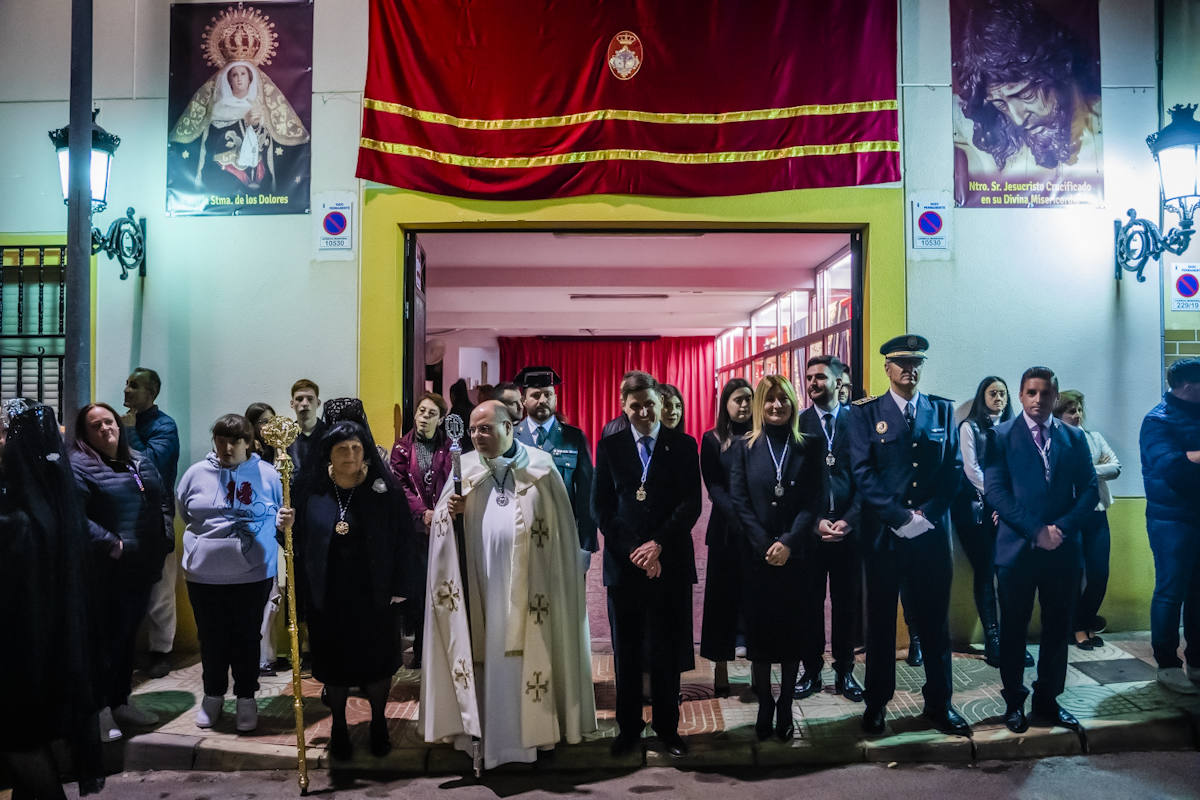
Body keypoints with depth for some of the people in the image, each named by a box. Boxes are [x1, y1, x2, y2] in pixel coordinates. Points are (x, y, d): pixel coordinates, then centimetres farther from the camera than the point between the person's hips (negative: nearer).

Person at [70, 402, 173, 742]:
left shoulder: (141, 461, 13)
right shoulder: (79, 466, -9)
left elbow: (164, 500, 18)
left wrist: (165, 537, 4)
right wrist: (111, 544, -22)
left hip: (143, 567, 7)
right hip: (109, 571, -7)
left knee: (129, 636, 17)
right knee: (107, 637, 0)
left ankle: (121, 701, 30)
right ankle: (100, 709, 13)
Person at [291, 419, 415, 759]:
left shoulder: (385, 492, -6)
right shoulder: (313, 495, -1)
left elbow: (403, 540, -6)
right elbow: (300, 544, 1)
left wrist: (400, 587, -8)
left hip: (373, 596, -1)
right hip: (327, 598, 1)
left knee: (377, 661, 11)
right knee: (334, 663, 13)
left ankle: (378, 723, 31)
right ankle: (338, 725, 32)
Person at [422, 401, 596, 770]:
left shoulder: (540, 467, -2)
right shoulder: (464, 468, 5)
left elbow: (559, 526, -3)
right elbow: (442, 521, 6)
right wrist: (450, 512, -16)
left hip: (527, 585, -2)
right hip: (481, 583, 2)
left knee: (526, 653, 4)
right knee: (486, 654, 5)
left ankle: (530, 727, 16)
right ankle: (483, 730, 13)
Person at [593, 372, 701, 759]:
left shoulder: (683, 446, 4)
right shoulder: (609, 447, 6)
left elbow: (691, 504, -3)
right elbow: (600, 506, 2)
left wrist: (659, 545, -13)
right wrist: (633, 551, -8)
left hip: (670, 563, -1)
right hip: (623, 563, 1)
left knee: (666, 651, 6)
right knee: (625, 651, 8)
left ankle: (667, 726, 22)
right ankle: (628, 727, 22)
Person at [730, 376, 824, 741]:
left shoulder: (808, 447, 3)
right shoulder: (747, 448, 3)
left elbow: (814, 501, -2)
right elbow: (739, 501, -2)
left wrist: (789, 542, -13)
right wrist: (764, 545, -11)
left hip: (796, 556, 0)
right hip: (756, 556, 0)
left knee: (793, 631, 5)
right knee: (759, 630, 3)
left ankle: (785, 707, 17)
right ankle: (764, 705, 17)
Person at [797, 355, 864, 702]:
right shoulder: (798, 424, 3)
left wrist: (849, 520, -10)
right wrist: (815, 521, -9)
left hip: (848, 527, 0)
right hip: (809, 527, 0)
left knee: (847, 602, 7)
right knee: (809, 602, 6)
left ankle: (844, 671, 20)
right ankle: (811, 671, 18)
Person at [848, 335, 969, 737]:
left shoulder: (942, 410, 10)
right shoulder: (865, 413, 1)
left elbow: (953, 468, 6)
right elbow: (863, 473, -7)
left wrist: (927, 514, -7)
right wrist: (901, 517, -14)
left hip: (932, 533, 2)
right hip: (883, 534, -2)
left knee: (934, 621, 9)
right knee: (880, 621, 7)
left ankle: (938, 703, 23)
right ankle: (876, 704, 19)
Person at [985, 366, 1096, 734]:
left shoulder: (1074, 438, 10)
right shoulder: (1001, 436, 0)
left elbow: (1089, 490, 4)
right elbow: (995, 491, -8)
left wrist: (1062, 528, -11)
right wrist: (1035, 530, -15)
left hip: (1063, 549, 3)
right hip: (1017, 548, -3)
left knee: (1058, 628, 9)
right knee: (1013, 629, 6)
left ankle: (1047, 701, 23)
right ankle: (1014, 702, 20)